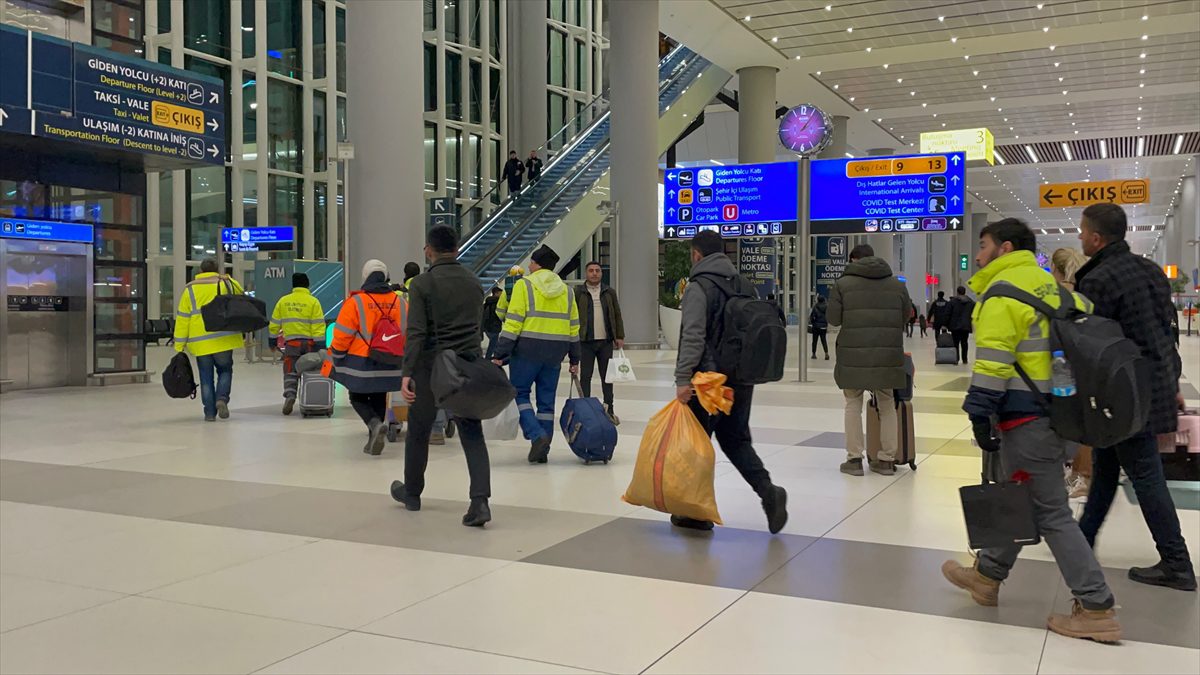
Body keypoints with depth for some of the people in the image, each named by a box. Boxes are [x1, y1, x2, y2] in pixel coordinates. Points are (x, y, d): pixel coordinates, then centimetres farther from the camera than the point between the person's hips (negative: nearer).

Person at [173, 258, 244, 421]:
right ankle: (222, 398, -8)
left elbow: (182, 319, 1)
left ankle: (210, 412, 9)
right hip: (223, 339, 0)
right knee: (225, 371, 16)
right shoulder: (225, 284, 4)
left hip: (200, 342, 0)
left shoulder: (190, 289, 4)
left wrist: (179, 345, 5)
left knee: (206, 377, 10)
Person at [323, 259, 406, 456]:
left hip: (361, 364, -4)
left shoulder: (355, 302, -12)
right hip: (389, 366, 4)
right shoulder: (400, 302, 1)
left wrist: (334, 359, 4)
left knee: (358, 398, 13)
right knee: (379, 400, 19)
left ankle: (375, 424, -13)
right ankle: (374, 440, 20)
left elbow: (342, 336, -10)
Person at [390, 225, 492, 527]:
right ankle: (480, 500, -13)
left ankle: (411, 493, 32)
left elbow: (416, 332, -17)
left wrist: (407, 373, -19)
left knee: (418, 431, 15)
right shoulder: (474, 282, 8)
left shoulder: (422, 284, -8)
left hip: (432, 367, -3)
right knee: (472, 434, 2)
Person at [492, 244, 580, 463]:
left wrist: (499, 355, -9)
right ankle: (542, 451, 14)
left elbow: (513, 323, -11)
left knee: (520, 393, 6)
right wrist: (574, 359, 20)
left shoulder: (524, 285, -4)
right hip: (554, 354, 5)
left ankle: (537, 435, -12)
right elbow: (573, 328, 13)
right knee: (546, 400, 10)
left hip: (527, 350, -5)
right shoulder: (566, 291, 12)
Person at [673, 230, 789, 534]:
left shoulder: (699, 288, -11)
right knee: (736, 439, 16)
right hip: (742, 379, 7)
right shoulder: (744, 285, 11)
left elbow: (693, 337, -20)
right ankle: (767, 490, -3)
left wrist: (683, 379, -21)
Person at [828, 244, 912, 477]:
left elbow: (833, 319, -4)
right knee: (887, 405, 14)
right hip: (888, 355, 2)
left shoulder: (843, 284, -3)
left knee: (853, 405, 10)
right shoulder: (896, 284, 8)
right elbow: (906, 316, 9)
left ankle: (854, 459, 9)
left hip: (854, 355, -2)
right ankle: (887, 459, 16)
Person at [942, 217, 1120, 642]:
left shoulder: (1003, 292, -13)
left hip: (1026, 417, -10)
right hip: (1055, 411, 10)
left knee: (1050, 513, -4)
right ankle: (987, 576, 33)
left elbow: (993, 363, -20)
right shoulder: (1049, 284, 15)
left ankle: (1096, 610, -1)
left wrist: (980, 415, -15)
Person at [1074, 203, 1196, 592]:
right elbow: (1167, 329, 16)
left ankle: (1176, 566, 7)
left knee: (1145, 476, -1)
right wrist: (1173, 382, 22)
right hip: (1158, 382, 9)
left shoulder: (1096, 282, -18)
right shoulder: (1148, 270, 11)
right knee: (1104, 466, 17)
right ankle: (1083, 539, 27)